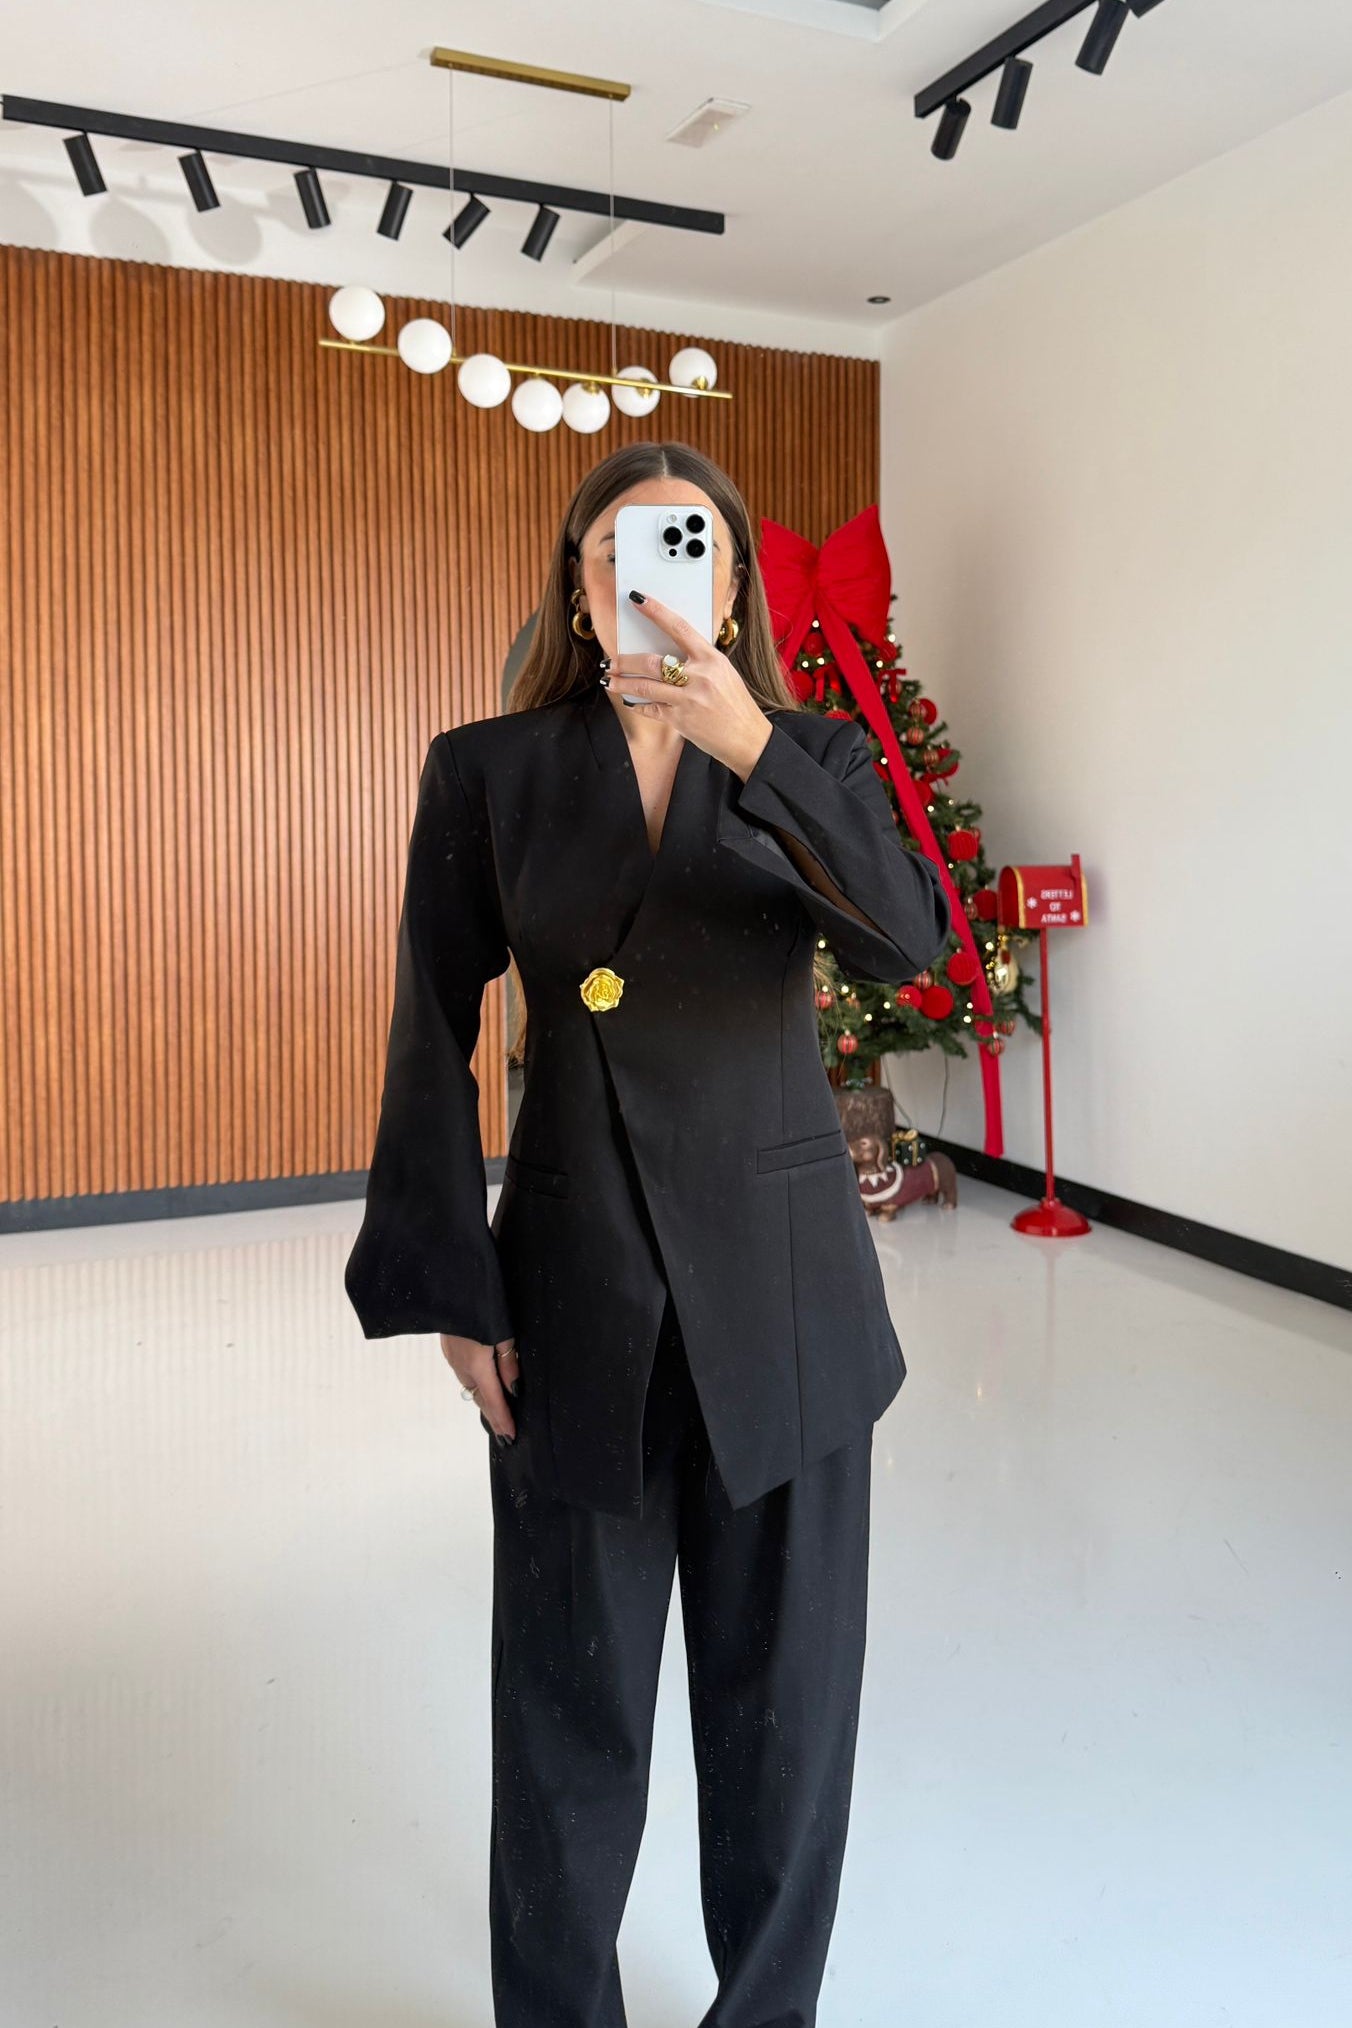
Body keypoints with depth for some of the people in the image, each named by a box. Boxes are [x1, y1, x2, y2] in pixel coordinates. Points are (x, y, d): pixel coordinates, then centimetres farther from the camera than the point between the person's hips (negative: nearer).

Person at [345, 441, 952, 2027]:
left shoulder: (812, 756, 3)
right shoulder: (485, 772, 0)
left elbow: (911, 942, -16)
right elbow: (434, 1044, -1)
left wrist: (752, 749, -28)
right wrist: (452, 1291, -5)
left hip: (784, 1276, 1)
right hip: (580, 1283, -1)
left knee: (784, 1677, 14)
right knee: (573, 1689, 12)